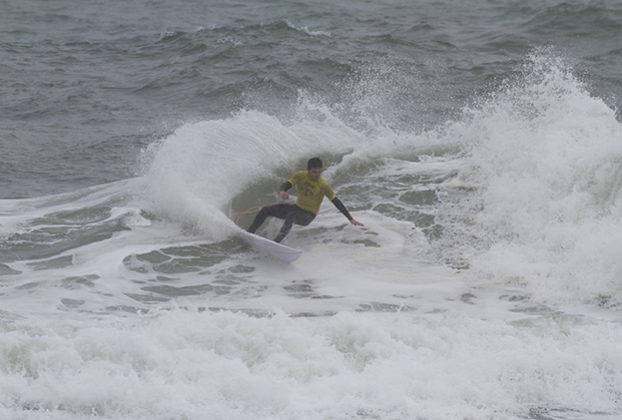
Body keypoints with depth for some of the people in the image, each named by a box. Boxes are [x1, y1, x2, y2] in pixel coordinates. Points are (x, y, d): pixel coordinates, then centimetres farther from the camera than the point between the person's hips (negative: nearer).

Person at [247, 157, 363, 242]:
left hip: (308, 216, -5)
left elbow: (336, 202, -17)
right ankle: (249, 233, 1)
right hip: (297, 208, 5)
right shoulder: (301, 176, -10)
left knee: (291, 215, -38)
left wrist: (350, 219, -20)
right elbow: (287, 184, -15)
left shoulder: (323, 185, -20)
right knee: (266, 210, -8)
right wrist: (282, 192, -42)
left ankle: (277, 241, -43)